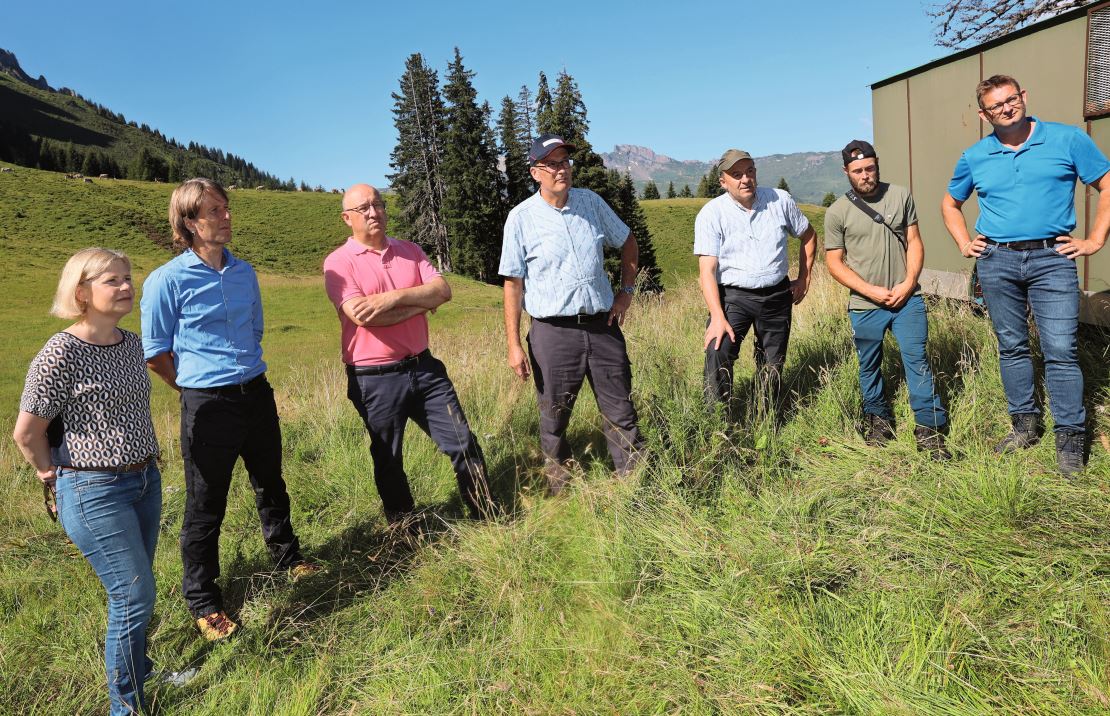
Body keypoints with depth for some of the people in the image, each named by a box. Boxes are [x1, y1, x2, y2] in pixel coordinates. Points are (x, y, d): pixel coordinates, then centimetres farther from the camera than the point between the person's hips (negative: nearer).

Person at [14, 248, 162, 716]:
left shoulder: (132, 343, 5)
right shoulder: (60, 354, -17)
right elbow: (27, 432, -10)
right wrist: (56, 479, 2)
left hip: (145, 480, 7)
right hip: (94, 492, -6)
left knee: (133, 590, 18)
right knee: (134, 596, -3)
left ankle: (138, 672, 38)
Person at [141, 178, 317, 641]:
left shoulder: (244, 272, 6)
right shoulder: (166, 281, -11)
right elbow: (155, 354, -4)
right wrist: (200, 391, 5)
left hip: (257, 394, 5)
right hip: (207, 407, -5)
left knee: (270, 485, 22)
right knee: (206, 507, 7)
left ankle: (287, 557, 44)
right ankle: (202, 602, 26)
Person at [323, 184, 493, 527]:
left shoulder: (409, 250, 8)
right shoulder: (338, 262, -6)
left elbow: (443, 290, -5)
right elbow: (361, 315, -21)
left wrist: (395, 297, -20)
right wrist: (421, 303, -10)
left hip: (423, 367, 4)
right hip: (374, 379, -4)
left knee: (463, 443, 6)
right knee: (388, 462, 11)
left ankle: (487, 517, 23)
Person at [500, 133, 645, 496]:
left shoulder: (591, 202, 6)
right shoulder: (521, 217, -4)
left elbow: (627, 242, 21)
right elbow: (513, 283, -4)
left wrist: (627, 291, 11)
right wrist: (514, 344, -7)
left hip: (602, 325, 3)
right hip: (553, 332, -3)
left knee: (621, 412, 9)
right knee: (554, 418, 9)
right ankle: (558, 489, 26)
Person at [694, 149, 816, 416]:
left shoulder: (780, 200, -1)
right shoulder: (711, 214, -11)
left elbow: (808, 235, 16)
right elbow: (707, 270, -16)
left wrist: (804, 278, 11)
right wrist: (717, 317, -26)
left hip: (777, 295, 3)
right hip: (732, 296, -3)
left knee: (773, 365, 12)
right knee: (718, 355, -25)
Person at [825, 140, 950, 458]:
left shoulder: (901, 195, 2)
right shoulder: (837, 212, -5)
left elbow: (914, 242, 5)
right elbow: (834, 262, -3)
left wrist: (909, 283, -9)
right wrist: (872, 291, -12)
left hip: (907, 299, 1)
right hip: (865, 305, 0)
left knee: (917, 362, -2)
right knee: (869, 366, 13)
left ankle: (930, 428, 6)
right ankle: (877, 418, 33)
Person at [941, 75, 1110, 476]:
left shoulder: (1067, 140, 2)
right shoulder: (974, 157, 8)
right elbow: (950, 204, 23)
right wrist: (964, 244, 10)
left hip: (1052, 258, -2)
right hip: (996, 262, 3)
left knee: (1060, 350, -7)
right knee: (1011, 348, 9)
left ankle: (1070, 440, 2)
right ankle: (1024, 425, 22)